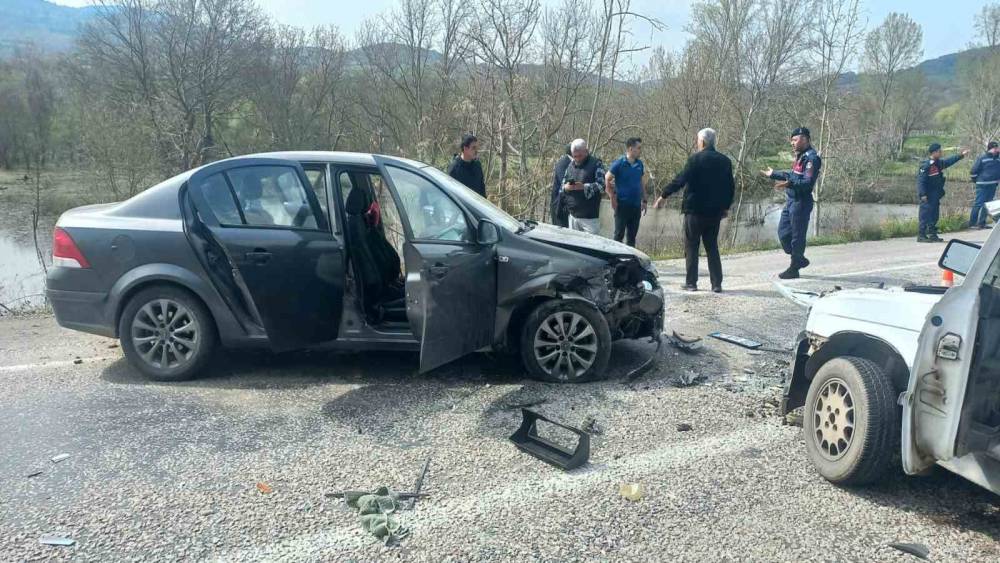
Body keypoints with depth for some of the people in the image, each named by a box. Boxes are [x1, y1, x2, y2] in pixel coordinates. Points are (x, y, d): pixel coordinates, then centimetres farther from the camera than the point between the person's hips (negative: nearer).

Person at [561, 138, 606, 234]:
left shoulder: (596, 164, -4)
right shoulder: (570, 164, 13)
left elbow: (602, 186, -13)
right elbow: (563, 184, 17)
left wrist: (584, 187, -27)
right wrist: (566, 188, -7)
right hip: (572, 215, 5)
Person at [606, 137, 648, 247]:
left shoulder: (639, 164, 9)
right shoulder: (619, 163, -8)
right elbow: (607, 180, -7)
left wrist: (644, 201, 13)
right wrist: (613, 199, -10)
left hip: (636, 206, 5)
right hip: (622, 205, -5)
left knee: (632, 236, 11)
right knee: (619, 235, 0)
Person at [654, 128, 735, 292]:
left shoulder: (695, 159, -10)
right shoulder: (725, 161, 7)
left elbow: (680, 180, -14)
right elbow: (731, 187, 11)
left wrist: (663, 196, -6)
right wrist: (725, 206, 22)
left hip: (695, 210, -5)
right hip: (715, 211, 5)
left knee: (691, 247, 4)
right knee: (712, 248, 12)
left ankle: (691, 283, 5)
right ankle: (717, 284, 9)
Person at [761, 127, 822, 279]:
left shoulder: (812, 158, -15)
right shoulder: (801, 156, 16)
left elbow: (808, 182, -24)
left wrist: (789, 184, -37)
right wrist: (773, 174, 36)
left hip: (801, 202, -10)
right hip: (791, 201, 10)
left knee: (797, 236, -1)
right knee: (783, 232, 15)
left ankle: (794, 269, 7)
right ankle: (799, 259, 30)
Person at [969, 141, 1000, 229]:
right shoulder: (982, 158, -9)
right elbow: (974, 171, -6)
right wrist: (975, 181, -1)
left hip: (993, 185, 6)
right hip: (982, 185, -6)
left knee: (987, 204, 9)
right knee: (979, 203, -6)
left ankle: (982, 223, 15)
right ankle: (972, 223, 0)